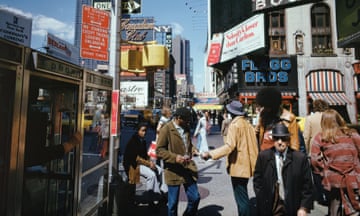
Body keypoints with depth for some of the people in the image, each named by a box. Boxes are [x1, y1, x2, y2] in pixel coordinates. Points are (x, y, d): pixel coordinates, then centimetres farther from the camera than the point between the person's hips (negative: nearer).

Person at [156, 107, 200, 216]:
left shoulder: (186, 128, 9)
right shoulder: (166, 129, -12)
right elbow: (159, 150, -12)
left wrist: (193, 149, 2)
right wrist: (174, 157, -24)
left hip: (188, 168, 6)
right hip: (174, 171, -6)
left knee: (195, 198, 11)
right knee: (173, 202, 9)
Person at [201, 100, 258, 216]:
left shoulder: (234, 124, -15)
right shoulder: (248, 124, 10)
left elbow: (230, 146, -28)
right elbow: (252, 144, 14)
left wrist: (210, 154, -32)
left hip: (238, 167, -9)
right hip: (246, 166, 9)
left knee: (241, 199, 1)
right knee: (242, 197, 20)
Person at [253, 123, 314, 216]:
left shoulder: (300, 158, -6)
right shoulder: (263, 156, -4)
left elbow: (307, 186, -2)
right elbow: (257, 181, 1)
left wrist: (304, 207, -7)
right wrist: (261, 202, -3)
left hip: (292, 208, 0)